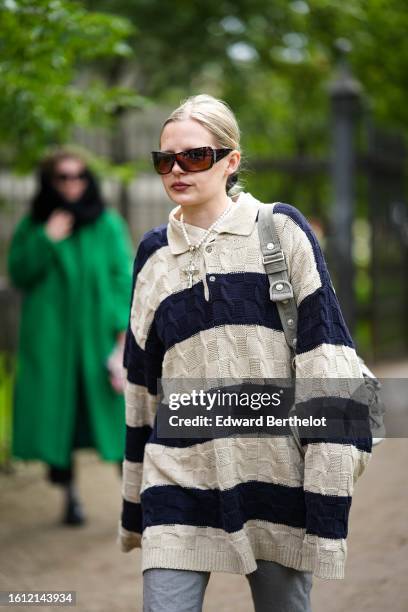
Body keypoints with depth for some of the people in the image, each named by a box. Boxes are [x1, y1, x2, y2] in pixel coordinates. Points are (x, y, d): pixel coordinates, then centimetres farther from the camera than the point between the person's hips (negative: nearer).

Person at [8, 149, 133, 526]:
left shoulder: (108, 225, 3)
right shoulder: (33, 226, 6)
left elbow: (123, 279, -1)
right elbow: (19, 274, 0)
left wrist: (125, 334, -10)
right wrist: (46, 240, -13)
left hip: (98, 336, -1)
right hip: (51, 339, 1)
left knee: (115, 410, -5)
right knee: (59, 414, 0)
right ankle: (70, 495, 9)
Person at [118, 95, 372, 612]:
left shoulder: (281, 230, -1)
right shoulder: (154, 254, 10)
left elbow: (325, 353, -6)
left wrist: (331, 471, -13)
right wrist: (134, 509, 17)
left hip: (277, 470, -2)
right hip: (181, 475, 3)